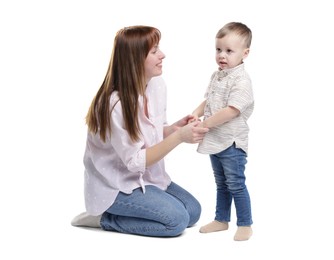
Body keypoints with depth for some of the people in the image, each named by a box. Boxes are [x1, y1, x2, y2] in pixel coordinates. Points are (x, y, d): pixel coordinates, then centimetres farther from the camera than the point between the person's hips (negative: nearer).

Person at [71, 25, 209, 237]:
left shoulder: (157, 85, -7)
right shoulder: (115, 104, -29)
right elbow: (136, 161, -24)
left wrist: (175, 128, -15)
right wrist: (179, 137, -32)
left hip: (145, 176, 8)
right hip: (114, 185, -8)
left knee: (193, 211, 3)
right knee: (177, 219, -17)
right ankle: (105, 218, -1)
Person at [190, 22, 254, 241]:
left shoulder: (241, 80, -18)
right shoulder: (217, 76, 9)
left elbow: (231, 111, -25)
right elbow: (208, 100, 17)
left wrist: (204, 124, -22)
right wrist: (196, 113, -4)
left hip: (232, 142, -8)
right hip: (215, 140, 8)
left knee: (236, 185, -1)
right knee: (221, 184, 19)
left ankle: (245, 225, 12)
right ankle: (221, 220, 32)